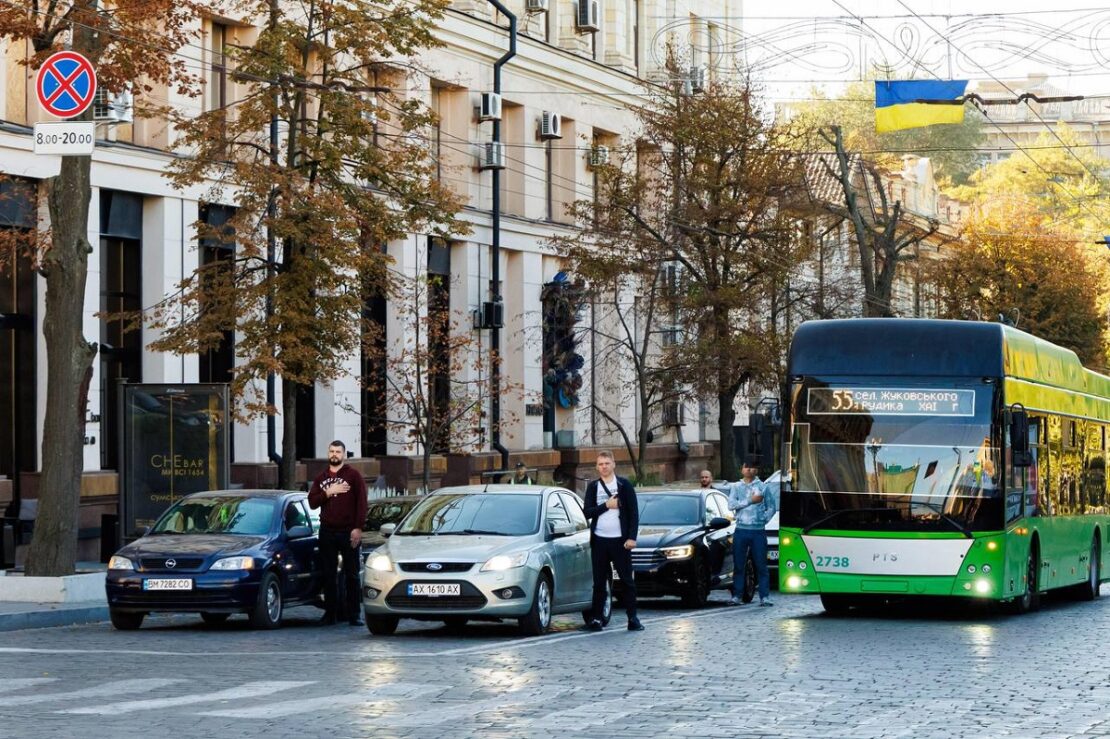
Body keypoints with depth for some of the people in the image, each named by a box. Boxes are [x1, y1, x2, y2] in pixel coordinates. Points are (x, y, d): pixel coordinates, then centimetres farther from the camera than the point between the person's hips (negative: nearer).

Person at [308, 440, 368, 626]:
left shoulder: (353, 475, 1)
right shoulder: (321, 478, 15)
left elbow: (361, 503, -5)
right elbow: (312, 501, 6)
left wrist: (358, 528, -12)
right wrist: (328, 492, -9)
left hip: (348, 532, -4)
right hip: (327, 532, 4)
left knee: (351, 574, -2)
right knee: (328, 574, 5)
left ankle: (353, 615, -2)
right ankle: (330, 612, 11)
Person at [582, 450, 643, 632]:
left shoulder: (624, 485, 2)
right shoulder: (593, 487, 8)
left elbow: (634, 512, -1)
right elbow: (587, 512, 0)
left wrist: (632, 537, -9)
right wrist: (606, 505, -13)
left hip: (620, 540, -2)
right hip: (599, 540, 2)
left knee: (627, 580, 0)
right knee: (599, 581, 3)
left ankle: (632, 618, 4)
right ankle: (596, 618, 6)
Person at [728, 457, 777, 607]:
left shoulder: (762, 487, 8)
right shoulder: (736, 487, 8)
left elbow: (771, 507, 12)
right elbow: (731, 505, -6)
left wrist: (765, 519, -2)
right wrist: (750, 500, -10)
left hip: (758, 531, 0)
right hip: (741, 530, 0)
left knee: (761, 565, -3)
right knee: (738, 565, 1)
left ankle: (764, 597, -3)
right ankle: (737, 596, 5)